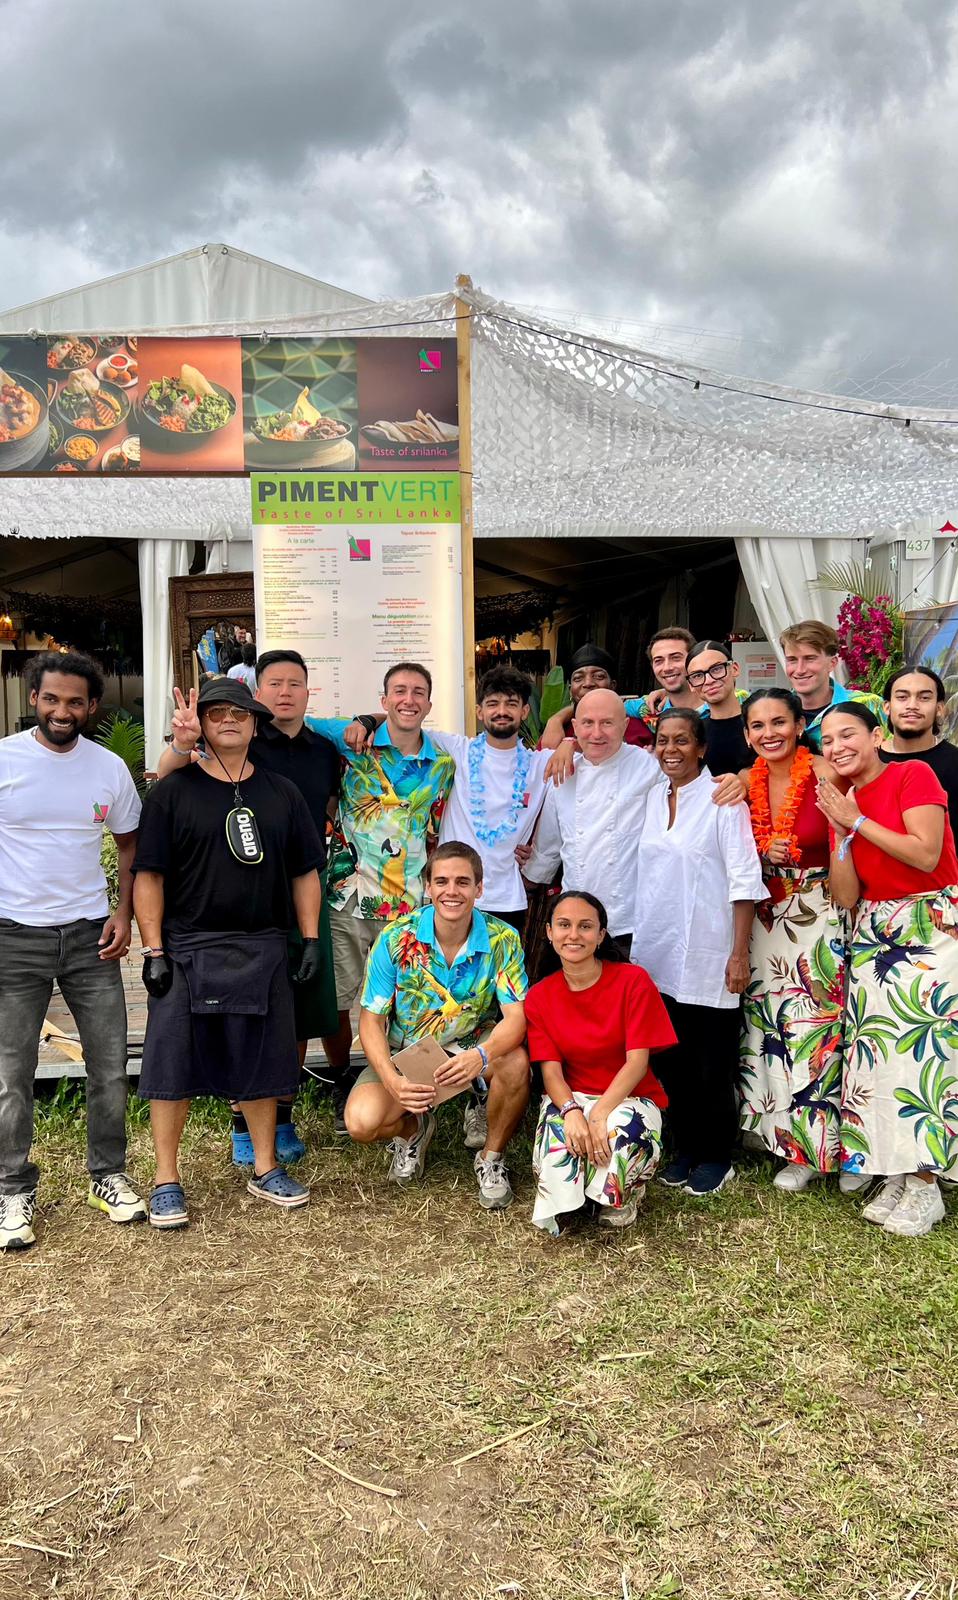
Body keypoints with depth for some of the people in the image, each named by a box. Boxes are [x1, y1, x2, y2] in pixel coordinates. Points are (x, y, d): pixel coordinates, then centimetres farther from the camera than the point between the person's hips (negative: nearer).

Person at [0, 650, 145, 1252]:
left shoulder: (110, 768, 2)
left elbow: (130, 845, 11)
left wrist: (123, 913, -1)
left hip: (90, 934, 2)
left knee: (110, 1065, 7)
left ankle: (108, 1174, 25)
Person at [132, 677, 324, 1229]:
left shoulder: (282, 794, 10)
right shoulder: (173, 792, -1)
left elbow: (304, 872, 12)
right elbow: (149, 876, -3)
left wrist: (311, 939, 4)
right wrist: (154, 950, -9)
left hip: (263, 951, 3)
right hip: (187, 950, -3)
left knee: (261, 1063, 10)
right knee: (174, 1064, 1)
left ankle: (266, 1169, 25)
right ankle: (167, 1181, 15)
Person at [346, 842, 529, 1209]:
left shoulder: (502, 940, -15)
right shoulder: (397, 938, -15)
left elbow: (515, 1016, -20)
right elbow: (371, 1020, -12)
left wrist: (480, 1055, -43)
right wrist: (393, 1081, -29)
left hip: (473, 1045, 0)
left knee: (515, 1063, -33)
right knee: (362, 1122, -25)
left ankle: (491, 1156, -3)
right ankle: (413, 1129, 15)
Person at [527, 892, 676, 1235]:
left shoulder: (633, 981, -10)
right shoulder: (539, 996, 0)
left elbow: (637, 1061, -14)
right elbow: (550, 1070, -6)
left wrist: (600, 1113, -28)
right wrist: (571, 1111, -28)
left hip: (628, 1098, -1)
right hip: (570, 1097, 1)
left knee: (624, 1129, -36)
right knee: (558, 1132, -34)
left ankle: (623, 1196, 1)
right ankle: (560, 1204, 0)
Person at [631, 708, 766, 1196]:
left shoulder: (722, 800, -6)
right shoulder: (650, 799, 10)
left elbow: (744, 880, -9)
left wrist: (740, 952, -13)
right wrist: (633, 938, 12)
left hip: (707, 954, -5)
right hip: (655, 951, 5)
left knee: (712, 1061, 3)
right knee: (669, 1057, 10)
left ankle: (715, 1156, 19)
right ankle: (683, 1147, 25)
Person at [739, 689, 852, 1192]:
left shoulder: (825, 775, -11)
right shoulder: (745, 784, 4)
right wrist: (766, 856, -6)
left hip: (821, 918, -5)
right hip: (767, 920, 5)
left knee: (822, 1027, -3)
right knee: (774, 1030, 6)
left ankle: (841, 1145, 17)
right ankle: (798, 1148, 21)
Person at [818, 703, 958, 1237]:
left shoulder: (914, 774, -6)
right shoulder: (841, 801, 10)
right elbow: (846, 897, 4)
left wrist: (857, 819, -14)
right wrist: (841, 830, -8)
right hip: (873, 937, 6)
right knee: (876, 1052, 3)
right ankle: (895, 1178, 15)